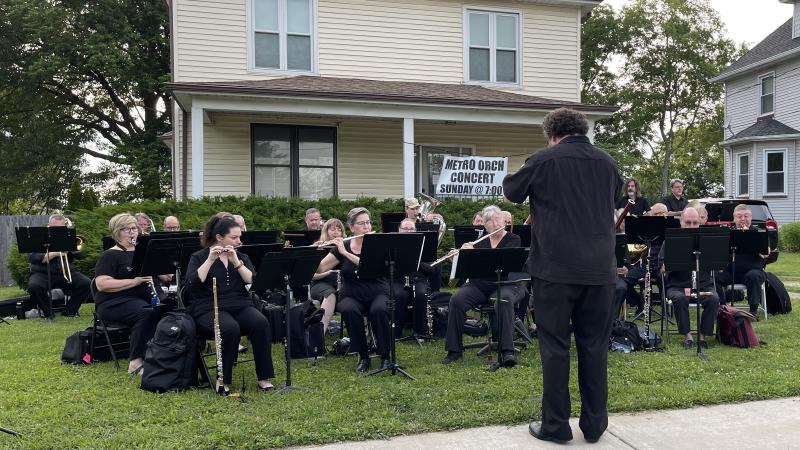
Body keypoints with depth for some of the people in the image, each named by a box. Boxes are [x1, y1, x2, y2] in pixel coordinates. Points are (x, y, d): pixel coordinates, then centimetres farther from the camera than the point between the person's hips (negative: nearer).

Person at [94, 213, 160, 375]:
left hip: (144, 298, 6)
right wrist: (134, 281, -20)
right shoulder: (110, 255, 1)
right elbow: (102, 284, -13)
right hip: (116, 301, -5)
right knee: (147, 313, -35)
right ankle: (136, 362, -28)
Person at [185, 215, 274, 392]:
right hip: (209, 308, -3)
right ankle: (223, 380, -18)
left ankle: (264, 377, -19)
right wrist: (210, 260, -16)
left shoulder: (241, 257, 16)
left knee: (261, 323, -28)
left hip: (240, 306, 4)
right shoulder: (199, 257, 6)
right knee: (230, 328, -36)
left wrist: (236, 262, -11)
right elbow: (192, 283, -12)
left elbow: (254, 281, -1)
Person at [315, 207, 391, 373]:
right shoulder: (342, 247, 2)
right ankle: (363, 356, -13)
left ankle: (385, 356, -13)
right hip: (351, 296, 1)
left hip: (377, 294, -1)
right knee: (349, 310, -33)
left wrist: (345, 252, -27)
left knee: (379, 310, -35)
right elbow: (319, 269, -3)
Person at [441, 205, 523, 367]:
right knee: (457, 299, -24)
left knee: (504, 300, -37)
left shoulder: (513, 239, 1)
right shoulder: (480, 242, 13)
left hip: (504, 285, -3)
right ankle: (454, 350, -14)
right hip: (479, 285, 3)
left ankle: (507, 352, -37)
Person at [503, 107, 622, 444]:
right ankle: (594, 424, 18)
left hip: (556, 266, -4)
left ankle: (555, 425, 10)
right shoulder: (607, 162, 10)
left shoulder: (544, 160, -5)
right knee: (594, 345, 10)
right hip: (599, 267, 4)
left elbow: (512, 192, 9)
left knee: (555, 345, 3)